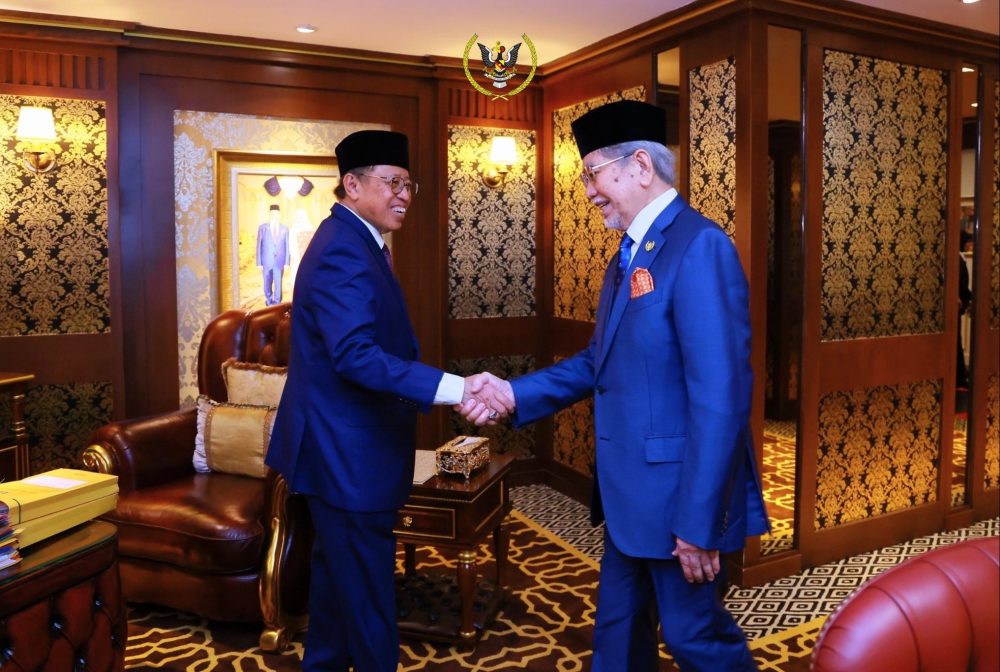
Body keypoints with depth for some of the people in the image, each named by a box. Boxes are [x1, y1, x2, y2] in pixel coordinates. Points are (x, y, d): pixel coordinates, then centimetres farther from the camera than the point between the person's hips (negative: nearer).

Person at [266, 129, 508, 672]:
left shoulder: (355, 241, 13)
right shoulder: (343, 250, -20)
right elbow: (357, 355, -32)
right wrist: (452, 388, -38)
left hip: (342, 448, 11)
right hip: (347, 452, -11)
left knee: (338, 570, 23)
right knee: (366, 586, 1)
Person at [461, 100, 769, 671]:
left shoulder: (699, 246, -20)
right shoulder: (629, 254, 10)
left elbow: (721, 398, -24)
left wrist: (699, 522, -22)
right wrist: (515, 393, 1)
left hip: (677, 495, -9)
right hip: (630, 493, 9)